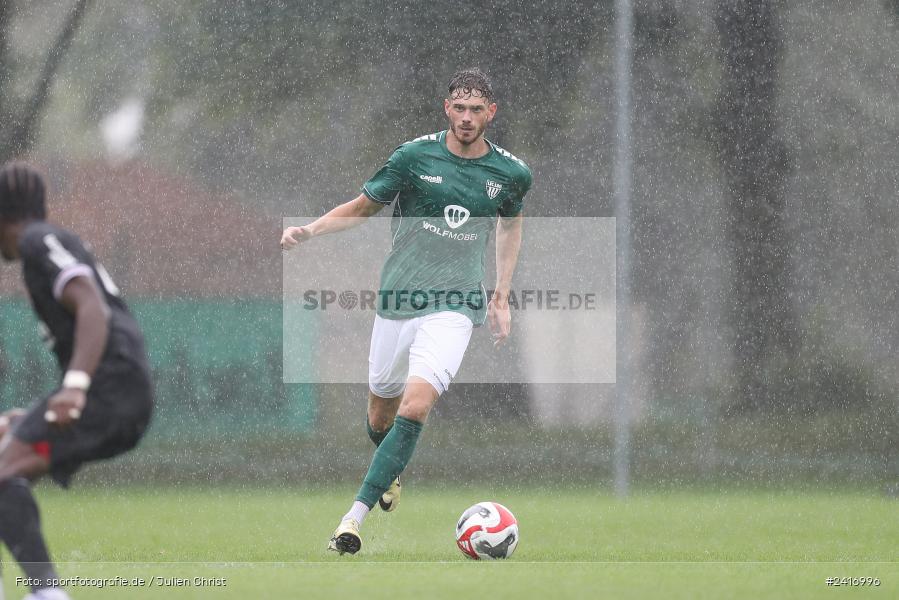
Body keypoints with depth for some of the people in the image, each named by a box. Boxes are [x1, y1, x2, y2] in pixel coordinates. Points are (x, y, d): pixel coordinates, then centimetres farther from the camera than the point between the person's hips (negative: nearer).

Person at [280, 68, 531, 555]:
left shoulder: (510, 173, 3)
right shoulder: (416, 156, -2)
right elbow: (362, 207, 9)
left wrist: (501, 297, 19)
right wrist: (308, 230, -7)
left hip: (455, 307, -1)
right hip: (398, 299, 1)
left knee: (414, 408, -20)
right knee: (381, 415, 10)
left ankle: (355, 516, -20)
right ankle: (390, 473, 46)